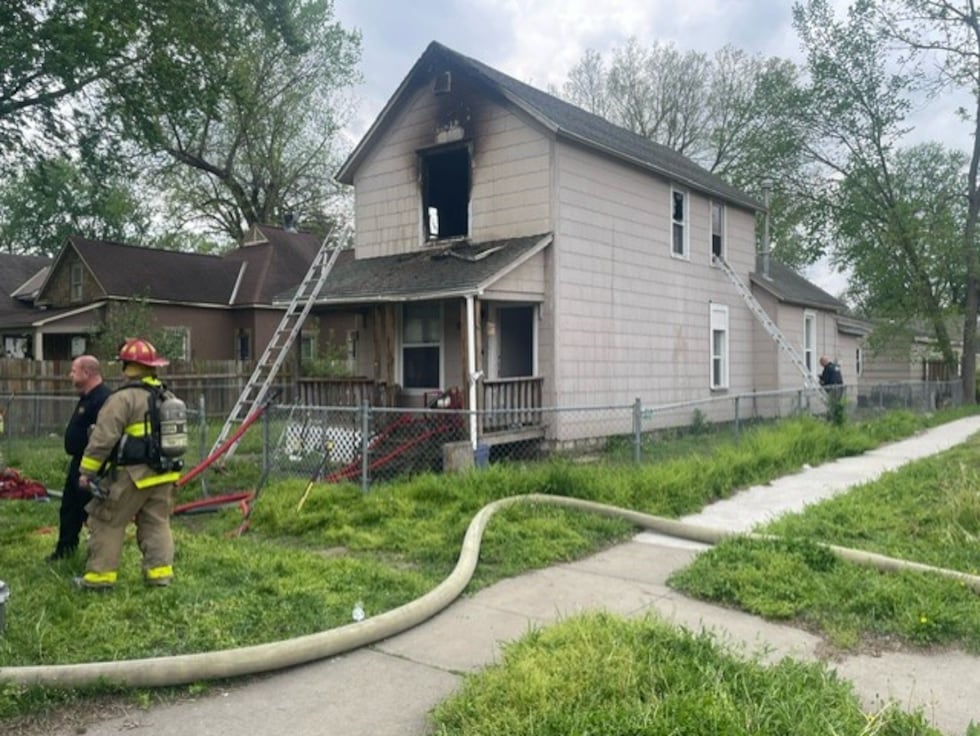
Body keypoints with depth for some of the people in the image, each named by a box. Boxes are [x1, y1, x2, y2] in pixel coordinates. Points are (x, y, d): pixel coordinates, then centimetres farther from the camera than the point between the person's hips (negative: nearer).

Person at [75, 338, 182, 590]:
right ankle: (160, 572, 11)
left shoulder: (124, 398, -15)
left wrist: (88, 471, -9)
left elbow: (102, 439, -16)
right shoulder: (167, 397, 11)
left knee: (107, 523, 6)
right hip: (162, 473, 7)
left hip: (130, 475, -7)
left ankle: (100, 575, 10)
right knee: (156, 524, 12)